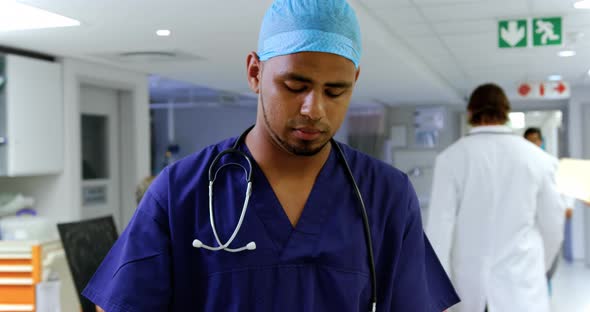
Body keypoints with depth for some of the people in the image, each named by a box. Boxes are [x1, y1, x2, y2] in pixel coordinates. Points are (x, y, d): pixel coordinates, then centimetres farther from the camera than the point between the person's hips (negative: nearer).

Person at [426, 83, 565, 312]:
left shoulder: (451, 157, -5)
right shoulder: (538, 158, -1)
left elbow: (439, 229, -10)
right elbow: (552, 228, 6)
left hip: (469, 287, 1)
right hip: (522, 292, 0)